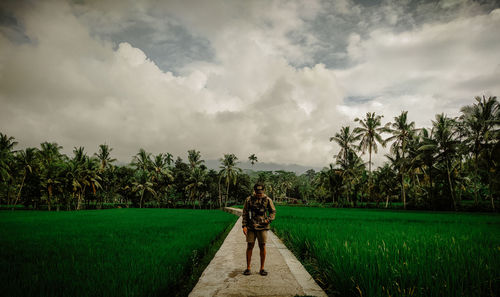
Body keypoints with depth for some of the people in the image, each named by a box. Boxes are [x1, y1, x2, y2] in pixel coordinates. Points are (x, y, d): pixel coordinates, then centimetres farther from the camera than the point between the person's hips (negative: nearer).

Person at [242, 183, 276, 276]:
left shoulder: (267, 200, 0)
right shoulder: (249, 200, 1)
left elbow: (273, 212, 8)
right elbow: (244, 214, 5)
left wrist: (269, 220, -9)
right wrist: (244, 226, -3)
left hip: (262, 227, 0)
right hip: (250, 227, 1)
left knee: (262, 247, 3)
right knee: (249, 247, 3)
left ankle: (262, 268, 15)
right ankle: (248, 268, 14)